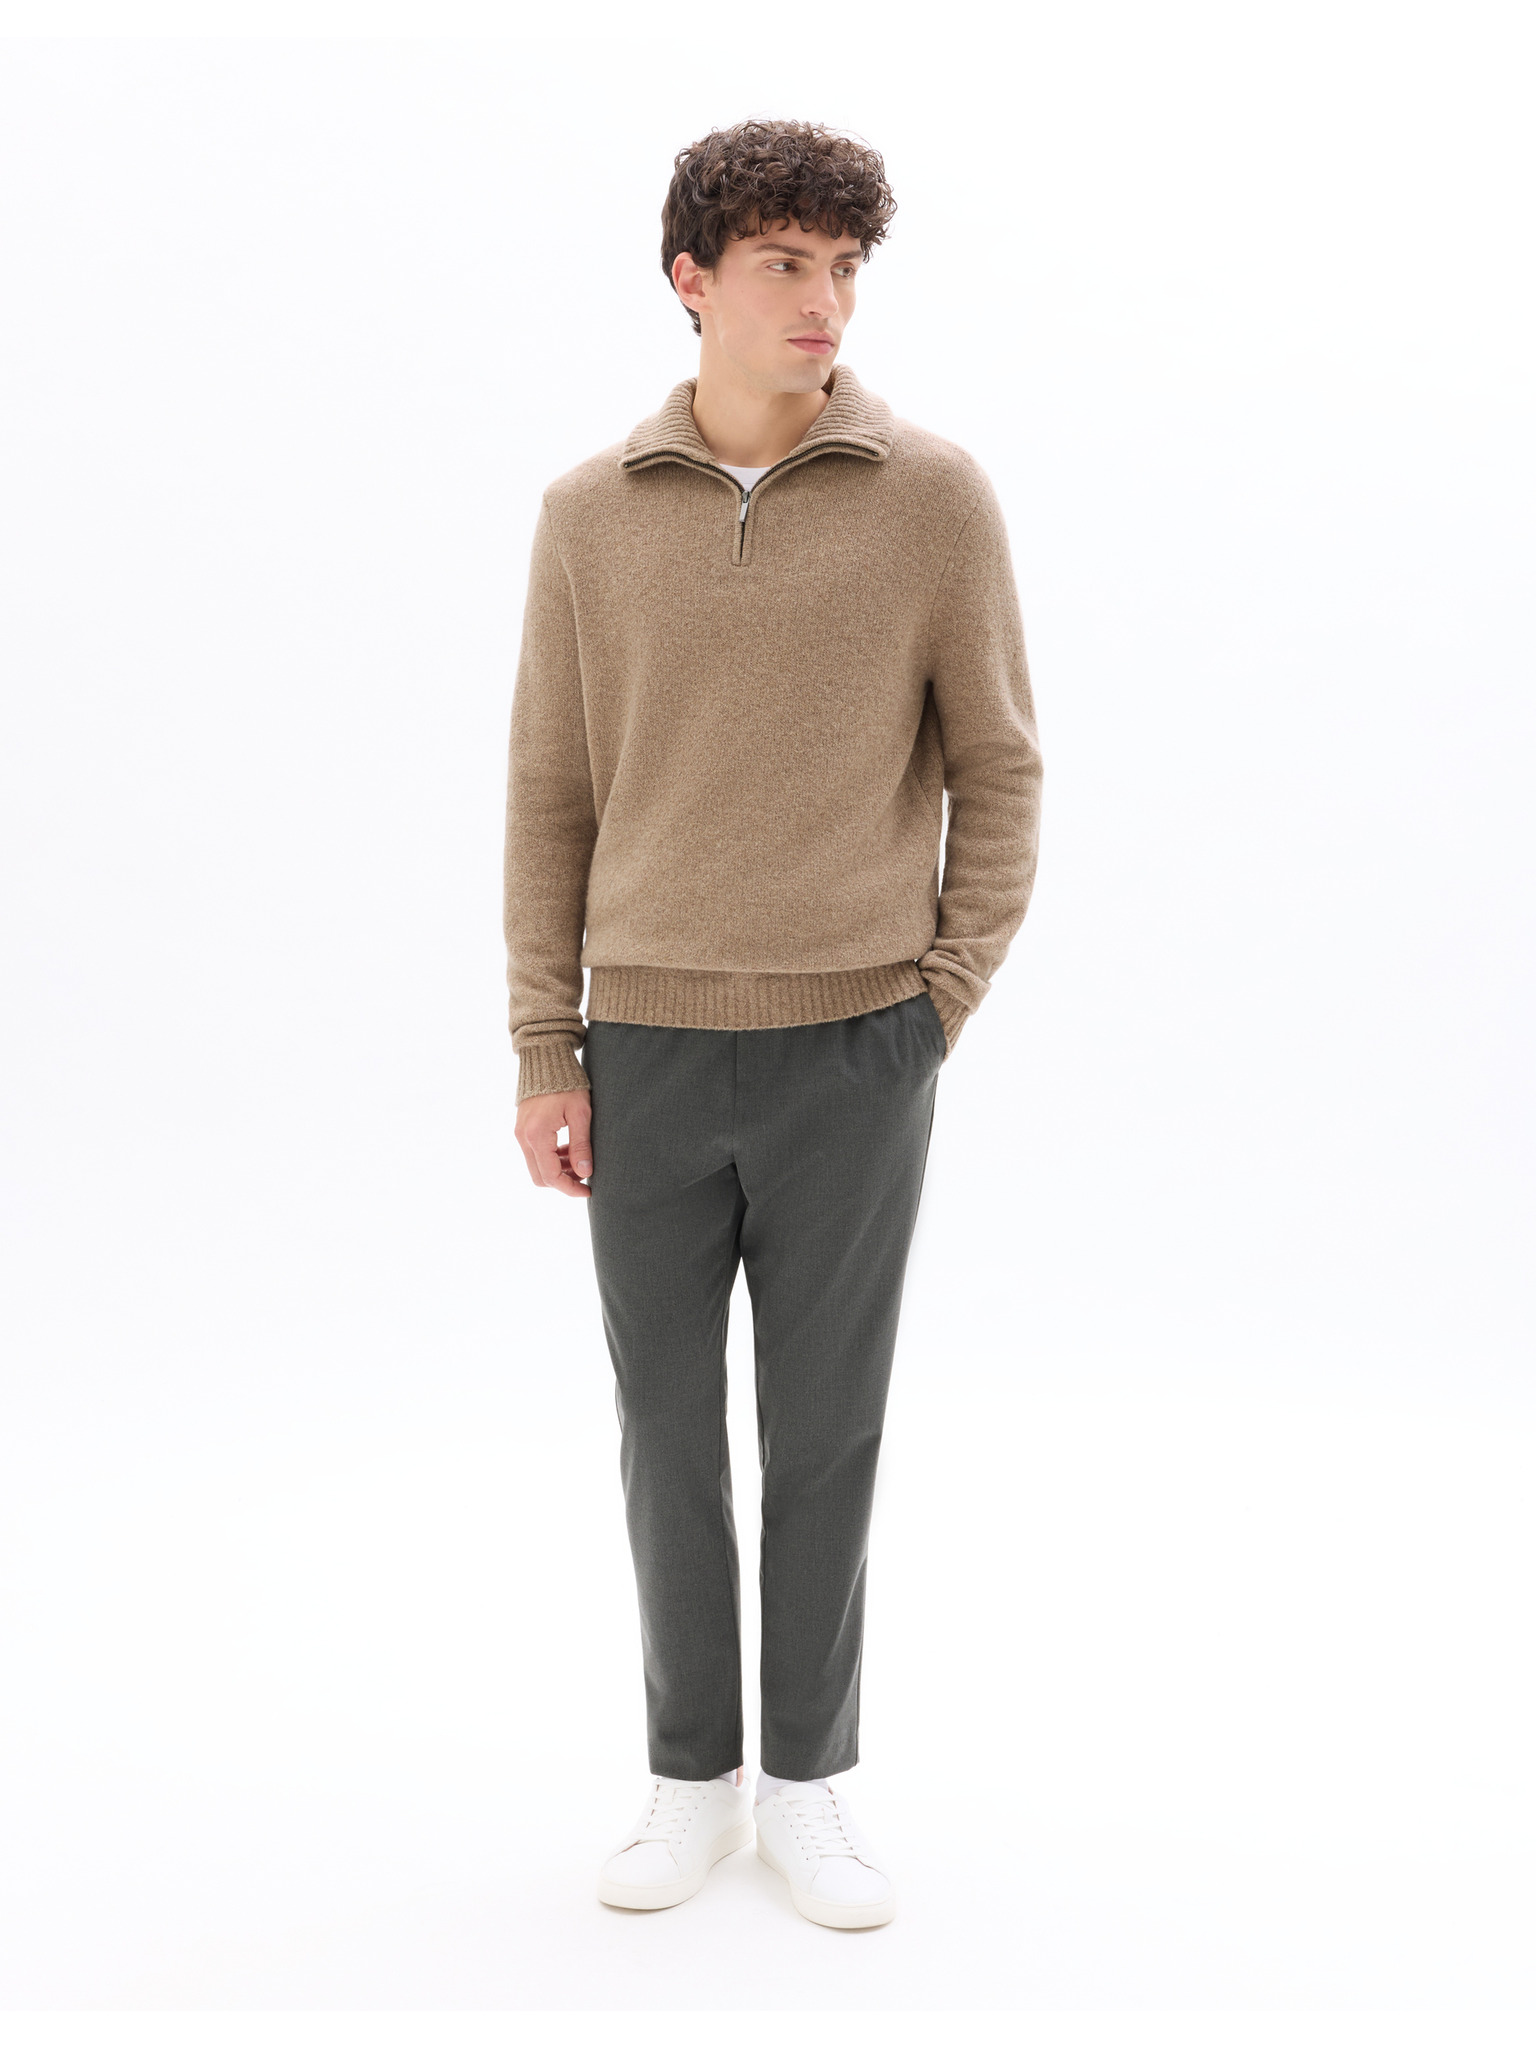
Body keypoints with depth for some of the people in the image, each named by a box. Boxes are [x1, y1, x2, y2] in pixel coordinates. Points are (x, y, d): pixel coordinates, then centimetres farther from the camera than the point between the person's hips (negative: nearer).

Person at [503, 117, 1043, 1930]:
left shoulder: (936, 497, -3)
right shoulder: (591, 514, 2)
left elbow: (996, 771, 2)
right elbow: (551, 793, 4)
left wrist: (943, 1007, -4)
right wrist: (545, 1055, 1)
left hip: (854, 1056, -1)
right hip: (651, 1051, 2)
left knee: (824, 1433, 8)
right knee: (670, 1433, 10)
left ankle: (807, 1783, 27)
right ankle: (693, 1779, 28)